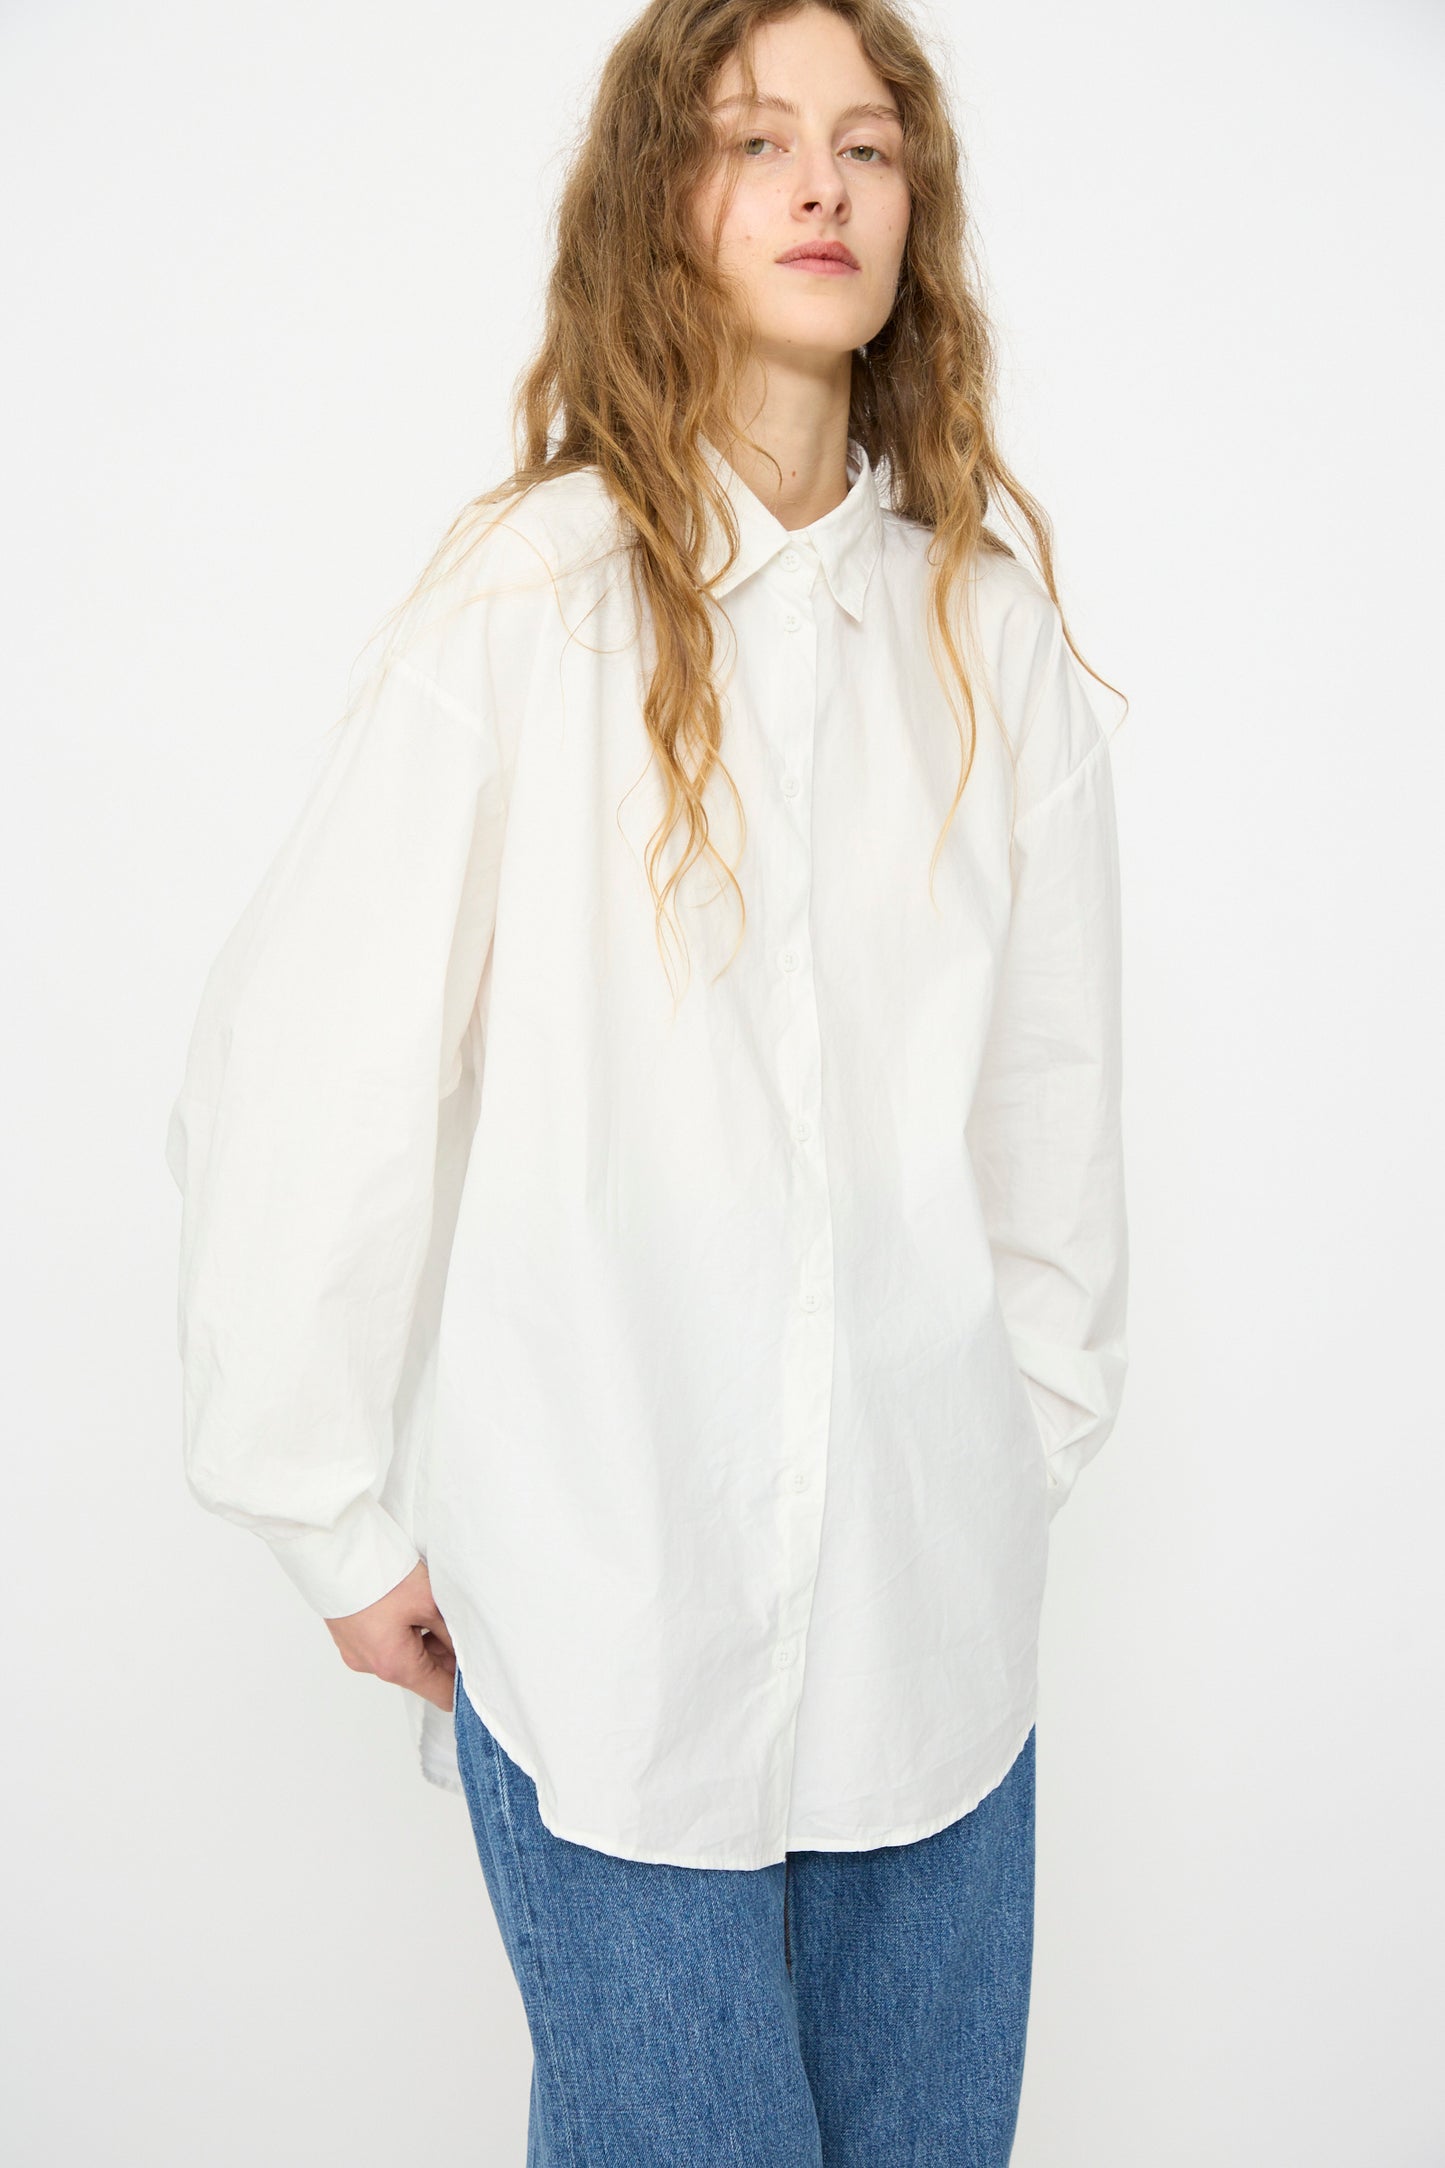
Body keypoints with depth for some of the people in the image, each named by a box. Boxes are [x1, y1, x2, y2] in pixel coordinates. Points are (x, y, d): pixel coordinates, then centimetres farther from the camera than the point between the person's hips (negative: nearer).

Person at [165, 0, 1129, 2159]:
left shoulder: (993, 631, 2)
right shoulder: (531, 606, -11)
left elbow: (1051, 1085, 8)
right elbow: (295, 1078, -9)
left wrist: (1032, 1438, 11)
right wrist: (338, 1524, -4)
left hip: (936, 1591, 4)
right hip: (606, 1607, -3)